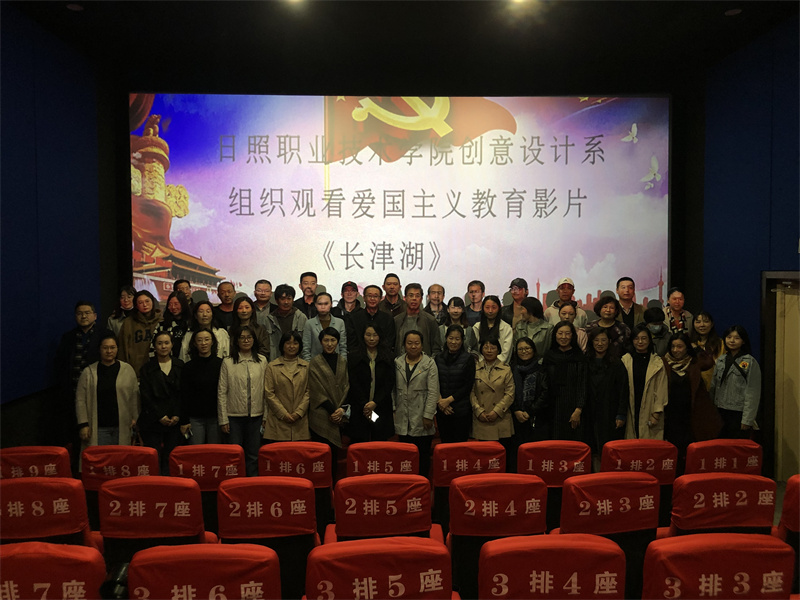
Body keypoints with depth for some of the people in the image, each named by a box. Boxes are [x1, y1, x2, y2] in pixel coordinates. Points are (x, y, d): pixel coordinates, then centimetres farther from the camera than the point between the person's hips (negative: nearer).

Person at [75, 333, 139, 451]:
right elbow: (80, 400, 4)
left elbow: (135, 397, 9)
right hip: (98, 428, -1)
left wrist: (135, 419, 3)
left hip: (122, 427, 1)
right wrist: (83, 424, -2)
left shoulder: (128, 370, 7)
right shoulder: (88, 372, 5)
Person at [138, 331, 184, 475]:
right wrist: (160, 416, -8)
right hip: (153, 422, -1)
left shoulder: (180, 366, 9)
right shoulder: (147, 368, 5)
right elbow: (145, 395, 0)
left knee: (171, 459, -2)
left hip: (175, 421, 1)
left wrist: (177, 415, -6)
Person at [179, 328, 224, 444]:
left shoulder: (221, 364, 1)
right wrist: (184, 421, -1)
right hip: (195, 418, 0)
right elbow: (184, 396, 4)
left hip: (215, 417, 0)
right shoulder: (189, 367, 3)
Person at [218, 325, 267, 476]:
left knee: (253, 454, 8)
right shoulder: (228, 362, -2)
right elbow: (221, 392, -1)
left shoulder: (262, 361, 4)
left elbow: (266, 390, 5)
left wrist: (266, 415, 2)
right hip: (234, 415, -1)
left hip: (256, 415, 2)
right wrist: (223, 419, -3)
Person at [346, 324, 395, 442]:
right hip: (359, 409, -1)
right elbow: (354, 384, -2)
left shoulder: (388, 358, 6)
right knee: (358, 446, 0)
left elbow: (389, 384, 1)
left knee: (380, 442, 3)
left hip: (381, 407, 1)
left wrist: (375, 403, -9)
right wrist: (364, 404, -10)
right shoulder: (353, 357, 4)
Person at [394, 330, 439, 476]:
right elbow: (394, 389, 12)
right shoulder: (397, 363, 10)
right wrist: (394, 409, 6)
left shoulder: (429, 363, 0)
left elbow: (433, 392, -4)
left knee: (423, 454, 3)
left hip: (421, 420, -3)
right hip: (403, 419, 3)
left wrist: (428, 415, -9)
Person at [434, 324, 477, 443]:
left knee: (460, 442, -1)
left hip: (461, 410, -3)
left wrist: (449, 400, -10)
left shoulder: (468, 358, -2)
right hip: (442, 409, 3)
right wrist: (440, 400, -8)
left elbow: (468, 386, -5)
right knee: (445, 443, 6)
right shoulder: (439, 358, 7)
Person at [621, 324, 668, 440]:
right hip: (630, 412, 1)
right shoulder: (625, 360, 4)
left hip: (648, 412, 0)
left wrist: (656, 413, -4)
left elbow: (660, 390, 2)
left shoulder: (657, 363, 3)